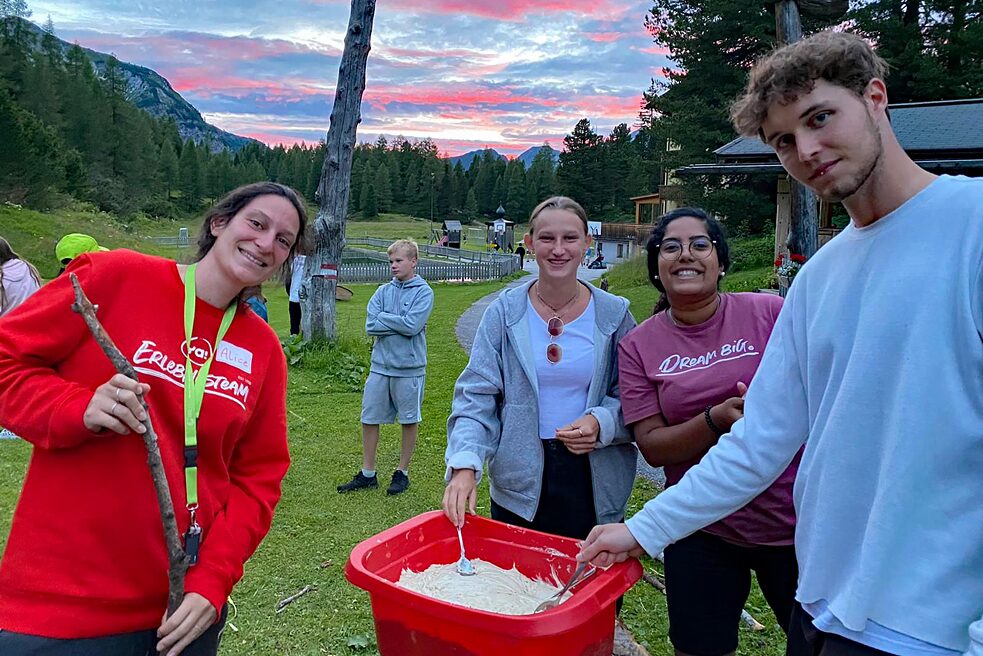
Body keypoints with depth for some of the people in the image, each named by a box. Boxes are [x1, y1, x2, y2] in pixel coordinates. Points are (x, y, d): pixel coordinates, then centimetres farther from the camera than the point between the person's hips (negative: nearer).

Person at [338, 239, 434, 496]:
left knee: (409, 420, 9)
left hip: (409, 368, -4)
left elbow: (412, 325, -19)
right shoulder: (383, 291, 6)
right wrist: (399, 324, -12)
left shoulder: (424, 292, -6)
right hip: (380, 365, 4)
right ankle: (367, 473, 21)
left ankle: (402, 472, 24)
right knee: (369, 418, 8)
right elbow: (371, 325, -4)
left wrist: (383, 318, -9)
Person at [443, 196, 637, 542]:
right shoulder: (504, 312, -3)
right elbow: (476, 397, -7)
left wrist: (601, 423, -17)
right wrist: (465, 464, -21)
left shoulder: (614, 314, -2)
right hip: (519, 486, 0)